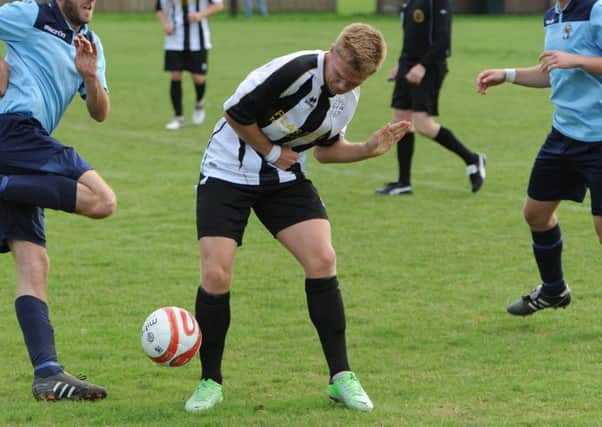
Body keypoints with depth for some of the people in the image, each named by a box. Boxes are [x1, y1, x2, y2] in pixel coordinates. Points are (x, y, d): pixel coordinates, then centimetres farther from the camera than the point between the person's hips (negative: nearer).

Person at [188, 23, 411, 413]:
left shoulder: (349, 98, -3)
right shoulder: (294, 71, -27)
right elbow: (235, 113, -20)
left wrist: (369, 149, -4)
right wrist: (273, 153, -11)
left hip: (285, 177, 5)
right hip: (228, 172, -5)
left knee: (322, 260, -11)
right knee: (216, 275, -14)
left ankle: (341, 377, -2)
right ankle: (210, 382, 4)